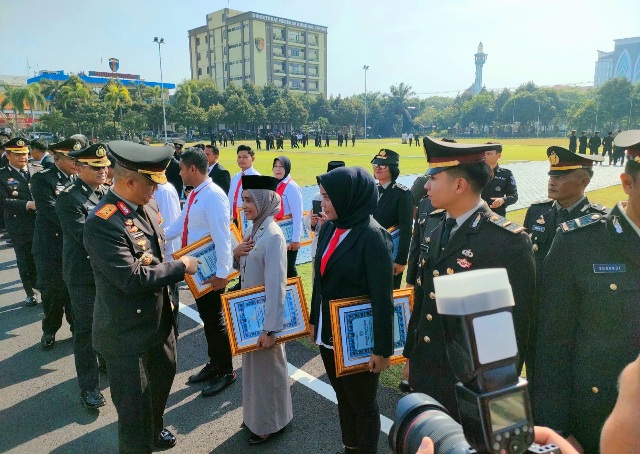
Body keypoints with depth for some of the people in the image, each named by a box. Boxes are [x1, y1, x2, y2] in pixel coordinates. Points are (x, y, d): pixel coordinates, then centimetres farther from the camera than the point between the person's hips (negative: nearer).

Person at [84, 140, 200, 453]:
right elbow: (132, 278, -30)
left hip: (158, 318, 9)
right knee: (134, 401, 9)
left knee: (163, 375, 28)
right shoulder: (102, 222, -26)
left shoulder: (147, 207, 0)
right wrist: (181, 266, -20)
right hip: (127, 330, -9)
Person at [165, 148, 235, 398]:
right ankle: (213, 365, 37)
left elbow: (222, 237, -26)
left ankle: (225, 371, 23)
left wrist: (222, 273, -27)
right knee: (206, 319, 20)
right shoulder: (195, 195, 8)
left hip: (211, 272, -9)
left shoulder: (213, 196, -21)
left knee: (215, 320, 5)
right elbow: (179, 225, 17)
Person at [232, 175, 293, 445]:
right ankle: (257, 416, 42)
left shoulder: (272, 236, -24)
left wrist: (269, 328, -25)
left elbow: (276, 286, -26)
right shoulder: (256, 229, 4)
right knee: (253, 364, 22)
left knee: (268, 366, 9)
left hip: (265, 314, -9)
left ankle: (272, 424, 30)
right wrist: (237, 253, -9)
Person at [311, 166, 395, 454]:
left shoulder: (373, 236, -21)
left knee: (362, 403, 13)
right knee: (342, 396, 23)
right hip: (329, 332, 7)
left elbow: (383, 297, -20)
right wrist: (314, 320, 15)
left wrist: (382, 348, -17)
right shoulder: (329, 228, 0)